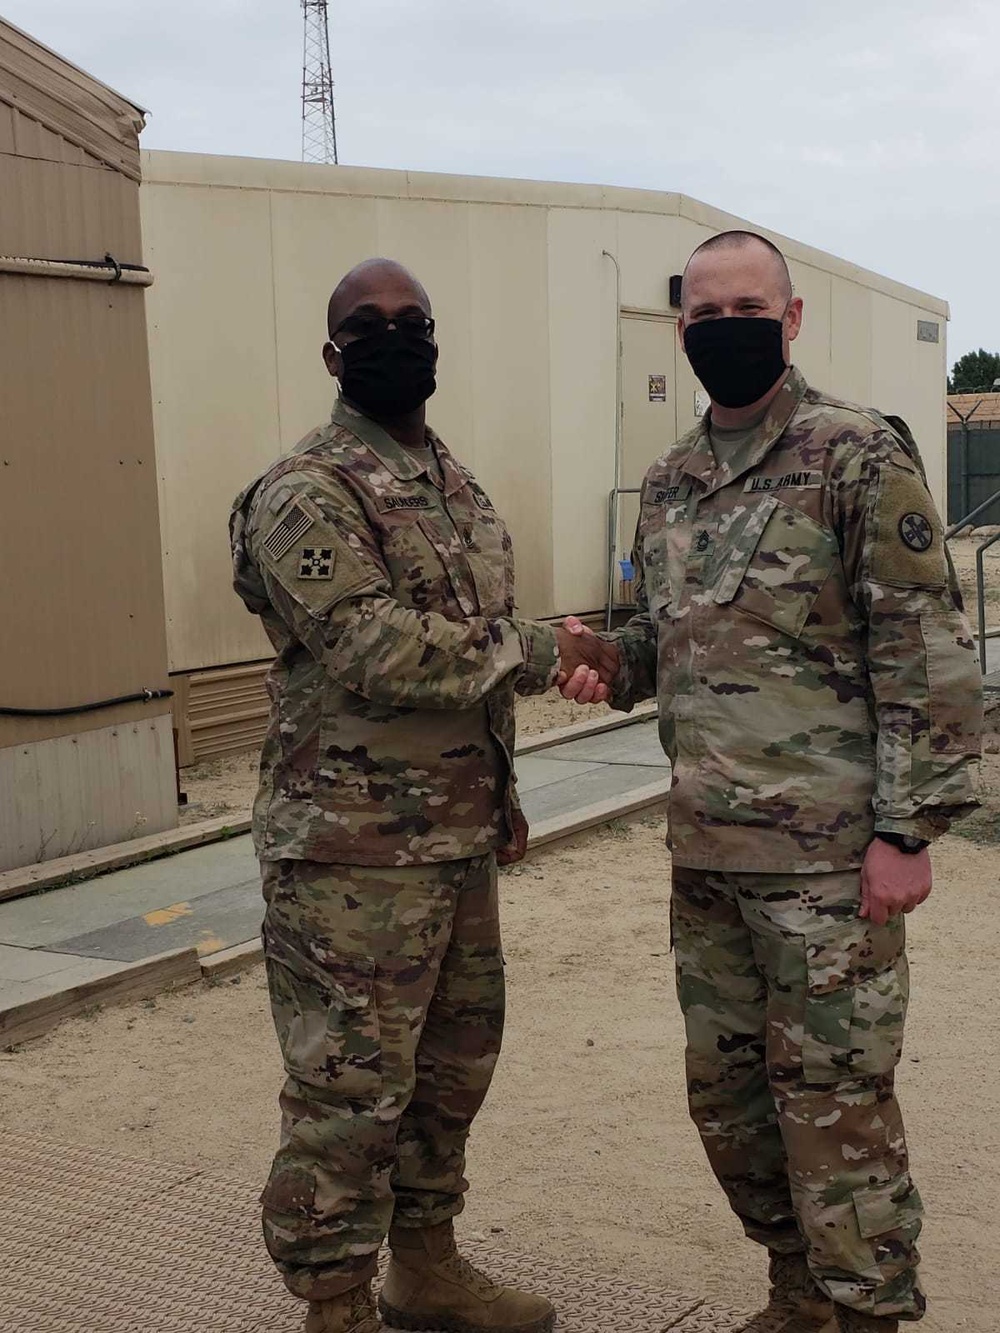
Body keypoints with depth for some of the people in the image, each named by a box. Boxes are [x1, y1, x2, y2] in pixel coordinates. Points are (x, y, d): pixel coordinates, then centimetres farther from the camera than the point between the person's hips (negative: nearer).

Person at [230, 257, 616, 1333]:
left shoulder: (457, 486, 16)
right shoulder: (305, 494, -12)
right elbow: (378, 650, -23)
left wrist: (501, 790, 20)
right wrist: (539, 650, -15)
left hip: (460, 835, 9)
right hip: (353, 848, -9)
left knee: (455, 1059, 17)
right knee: (351, 1084, -1)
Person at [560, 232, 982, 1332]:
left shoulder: (861, 456, -8)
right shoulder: (669, 483, 12)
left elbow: (925, 653, -12)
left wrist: (907, 828, -16)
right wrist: (609, 662, 1)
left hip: (827, 853, -7)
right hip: (705, 849, 7)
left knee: (832, 1095, 2)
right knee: (725, 1088, 16)